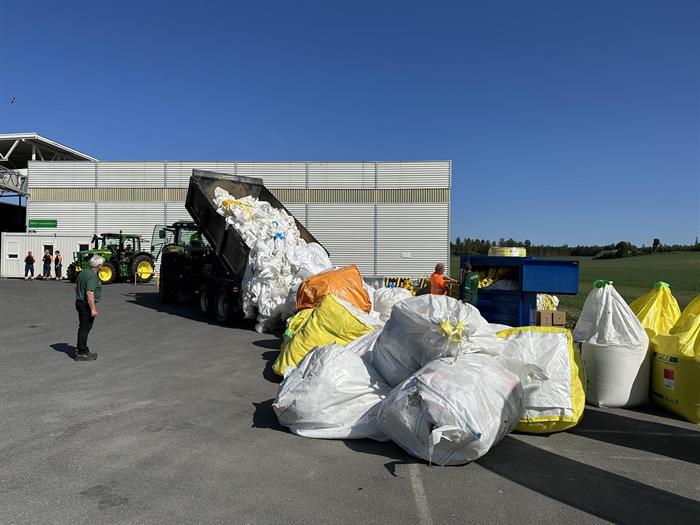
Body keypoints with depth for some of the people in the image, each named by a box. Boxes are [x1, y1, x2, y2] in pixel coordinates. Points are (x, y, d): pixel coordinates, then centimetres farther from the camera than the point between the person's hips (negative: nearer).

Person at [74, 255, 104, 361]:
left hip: (79, 302, 10)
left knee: (83, 327, 19)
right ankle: (81, 353, 3)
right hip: (87, 305, -10)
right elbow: (89, 294, -27)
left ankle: (81, 348, 30)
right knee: (85, 328, -3)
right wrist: (93, 309, -25)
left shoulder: (83, 272, 9)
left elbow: (76, 286, 19)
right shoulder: (93, 276, -22)